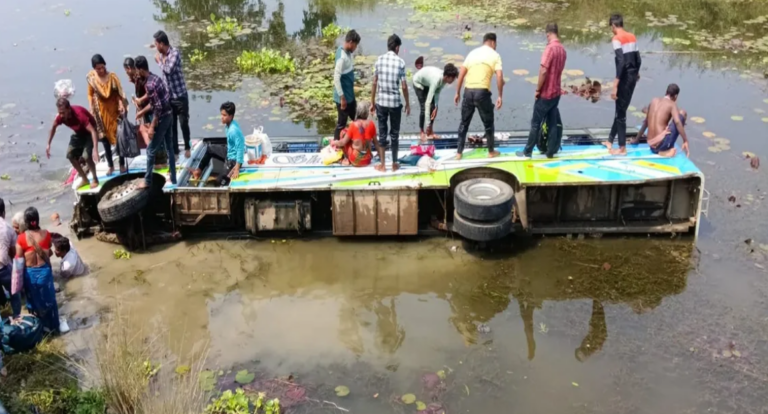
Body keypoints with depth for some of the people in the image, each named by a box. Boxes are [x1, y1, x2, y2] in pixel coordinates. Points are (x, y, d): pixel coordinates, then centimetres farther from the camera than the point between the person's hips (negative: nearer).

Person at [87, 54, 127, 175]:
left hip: (113, 109, -2)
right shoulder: (92, 78, -7)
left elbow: (119, 93, -9)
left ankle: (122, 164, 14)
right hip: (101, 111, 2)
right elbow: (90, 94, 3)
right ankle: (111, 165, 20)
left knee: (118, 137, 2)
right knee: (105, 138, 8)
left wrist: (121, 105, -24)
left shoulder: (112, 76, -12)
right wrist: (91, 109, -5)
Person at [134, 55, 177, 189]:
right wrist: (142, 112, 28)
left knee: (151, 150, 3)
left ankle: (147, 181, 13)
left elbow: (158, 107, -24)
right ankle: (173, 178, 23)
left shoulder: (150, 84, -22)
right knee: (169, 148, 16)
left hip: (162, 118, -9)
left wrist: (152, 127, -19)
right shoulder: (155, 78, 8)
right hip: (169, 115, 9)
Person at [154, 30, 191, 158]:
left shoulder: (175, 52, -15)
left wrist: (159, 61, -13)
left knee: (184, 124, 5)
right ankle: (174, 151, 18)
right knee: (171, 126, 9)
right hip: (168, 96, 6)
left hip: (180, 96, -6)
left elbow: (169, 70, -28)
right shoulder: (162, 55, 4)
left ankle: (187, 148, 24)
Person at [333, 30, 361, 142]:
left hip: (350, 95, 10)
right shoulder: (342, 57, -26)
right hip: (343, 97, -10)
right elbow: (336, 78, -27)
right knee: (342, 123, 5)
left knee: (356, 119, 21)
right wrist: (342, 97, -23)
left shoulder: (347, 52, 5)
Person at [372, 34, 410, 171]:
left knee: (382, 132, 10)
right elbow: (404, 86, -7)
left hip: (381, 102, 2)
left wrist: (372, 102, 11)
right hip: (395, 103, -2)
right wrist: (408, 104, 5)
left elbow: (374, 83, 1)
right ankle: (394, 163, 15)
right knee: (394, 134, 8)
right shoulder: (400, 62, -9)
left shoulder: (379, 60, -2)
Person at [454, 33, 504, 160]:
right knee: (488, 123, 13)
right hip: (482, 92, -4)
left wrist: (457, 93, 14)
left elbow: (461, 73, 9)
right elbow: (499, 76, -8)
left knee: (464, 123, 14)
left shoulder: (472, 53, 14)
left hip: (468, 91, 4)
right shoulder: (494, 55, 4)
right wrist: (500, 96, -3)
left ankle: (459, 152, 16)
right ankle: (491, 151, 23)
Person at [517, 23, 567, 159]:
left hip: (545, 93, -7)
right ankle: (551, 152, 15)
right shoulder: (562, 49, 7)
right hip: (556, 92, 7)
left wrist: (537, 90, -13)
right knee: (553, 123, 11)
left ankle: (528, 151, 9)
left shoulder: (550, 48, -19)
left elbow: (543, 71, -23)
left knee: (535, 123, 2)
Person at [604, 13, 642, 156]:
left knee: (620, 113, 0)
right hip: (633, 77, 8)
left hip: (625, 78, -8)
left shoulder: (617, 38, -13)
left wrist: (615, 85, -24)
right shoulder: (632, 37, 11)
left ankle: (622, 148, 5)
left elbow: (621, 62, -22)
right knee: (620, 110, 17)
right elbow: (638, 60, 13)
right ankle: (610, 141, 28)